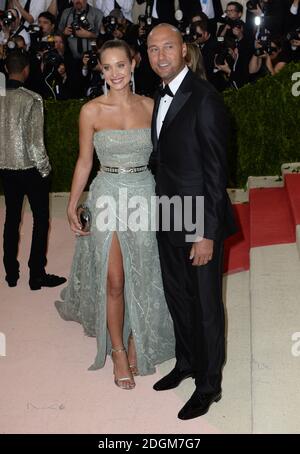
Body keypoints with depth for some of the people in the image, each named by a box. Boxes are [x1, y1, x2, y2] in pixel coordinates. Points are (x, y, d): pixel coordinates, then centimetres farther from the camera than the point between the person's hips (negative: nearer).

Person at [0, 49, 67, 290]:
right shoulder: (32, 99, -16)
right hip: (30, 168, -5)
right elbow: (35, 141, -18)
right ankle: (37, 275, 10)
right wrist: (45, 169, -7)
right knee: (41, 219, 7)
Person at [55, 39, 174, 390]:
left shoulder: (149, 106, 2)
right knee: (114, 282, 2)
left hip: (146, 195, 2)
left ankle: (137, 341, 29)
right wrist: (72, 206, -1)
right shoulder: (92, 111, -4)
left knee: (143, 279, 10)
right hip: (108, 198, -2)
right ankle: (119, 352, 19)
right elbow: (84, 161, 2)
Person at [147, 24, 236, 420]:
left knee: (206, 304, 6)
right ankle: (186, 362, 41)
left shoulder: (204, 98, -16)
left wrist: (207, 232, -20)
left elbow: (216, 169, -19)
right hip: (169, 221, 8)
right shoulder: (161, 98, 10)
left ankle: (209, 384, 23)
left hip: (199, 222, -8)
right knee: (177, 297, 20)